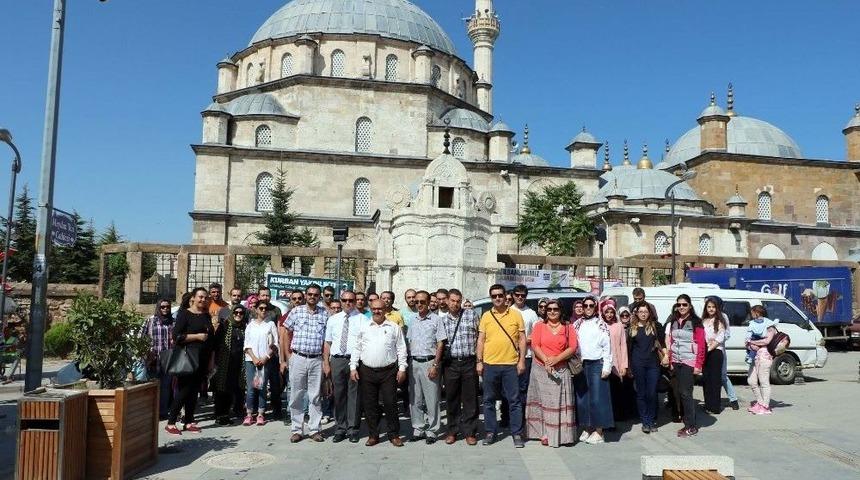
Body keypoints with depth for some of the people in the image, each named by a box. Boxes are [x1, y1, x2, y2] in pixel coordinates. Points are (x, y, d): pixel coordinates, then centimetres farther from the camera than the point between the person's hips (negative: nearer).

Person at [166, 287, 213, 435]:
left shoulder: (207, 316, 15)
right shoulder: (184, 314, -4)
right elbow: (176, 336, -11)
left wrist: (211, 360, 16)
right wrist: (197, 336, -15)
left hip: (203, 358, 6)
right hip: (188, 357, -6)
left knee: (194, 390, 8)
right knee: (184, 389, -7)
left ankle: (188, 422, 15)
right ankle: (171, 423, 1)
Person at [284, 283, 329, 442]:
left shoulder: (324, 313, 4)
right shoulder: (296, 311, 2)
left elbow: (326, 338, 8)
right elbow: (288, 334, 8)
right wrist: (289, 355, 4)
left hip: (317, 360, 1)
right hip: (298, 358, 0)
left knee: (315, 396, 6)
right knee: (296, 395, 5)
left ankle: (314, 429, 14)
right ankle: (296, 430, 14)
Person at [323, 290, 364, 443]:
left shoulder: (362, 319, 3)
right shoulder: (333, 319, 12)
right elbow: (327, 343, 12)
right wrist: (326, 363, 5)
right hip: (337, 360, 3)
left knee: (354, 395, 1)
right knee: (339, 395, 8)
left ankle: (353, 429, 12)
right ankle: (340, 429, 18)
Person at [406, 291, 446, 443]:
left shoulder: (436, 319, -3)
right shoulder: (413, 321, 12)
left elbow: (440, 344, -6)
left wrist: (435, 365, -12)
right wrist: (408, 362, 8)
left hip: (430, 362, -5)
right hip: (414, 362, 5)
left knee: (432, 399, -1)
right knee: (415, 398, 10)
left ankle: (432, 430, 8)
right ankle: (418, 429, 20)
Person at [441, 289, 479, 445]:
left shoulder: (471, 314, 2)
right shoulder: (442, 319, 7)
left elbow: (478, 337, 4)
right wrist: (437, 364, 5)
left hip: (469, 362, -1)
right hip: (450, 363, 1)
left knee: (470, 399, 4)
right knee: (451, 399, 8)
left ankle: (470, 432, 14)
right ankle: (452, 431, 20)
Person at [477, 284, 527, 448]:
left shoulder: (516, 314, 2)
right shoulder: (486, 316, 6)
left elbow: (522, 339, 3)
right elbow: (481, 340, 8)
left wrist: (522, 360, -4)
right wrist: (479, 362, 2)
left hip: (511, 364, -2)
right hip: (490, 365, 2)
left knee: (514, 400, 3)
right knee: (489, 400, 9)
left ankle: (517, 434, 12)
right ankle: (490, 432, 21)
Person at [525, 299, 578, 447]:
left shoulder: (568, 328, 8)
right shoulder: (539, 326, 6)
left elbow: (572, 348, -2)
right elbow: (535, 345, -4)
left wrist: (556, 359, -14)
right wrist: (546, 360, -17)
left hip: (561, 370, 1)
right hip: (541, 369, -1)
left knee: (560, 402, -1)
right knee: (544, 400, 0)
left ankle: (561, 434, 4)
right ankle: (545, 434, 2)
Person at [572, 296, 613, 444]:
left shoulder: (601, 325, 1)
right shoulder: (577, 324, 11)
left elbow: (607, 347, -3)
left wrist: (606, 367, -9)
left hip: (596, 364, -4)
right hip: (580, 364, 4)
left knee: (597, 398, -4)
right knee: (582, 398, 7)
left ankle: (598, 431, 4)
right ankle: (587, 428, 18)